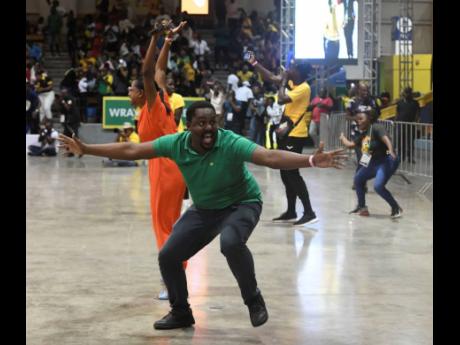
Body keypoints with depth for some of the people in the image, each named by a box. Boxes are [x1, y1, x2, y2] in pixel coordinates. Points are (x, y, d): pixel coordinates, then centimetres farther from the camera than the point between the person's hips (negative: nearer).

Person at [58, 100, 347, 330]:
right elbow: (131, 150, -12)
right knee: (168, 256, -1)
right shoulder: (176, 144, -18)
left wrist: (312, 161, -59)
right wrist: (86, 149, -13)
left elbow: (272, 157, -43)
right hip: (203, 209, 5)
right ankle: (181, 313, 24)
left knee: (231, 243, -36)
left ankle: (254, 299, -10)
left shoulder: (231, 143, -31)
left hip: (241, 204, -5)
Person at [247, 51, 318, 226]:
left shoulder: (303, 88, -18)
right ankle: (291, 212, 21)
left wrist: (283, 82, -13)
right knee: (286, 174, 13)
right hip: (288, 134, 9)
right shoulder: (292, 83, 8)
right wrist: (254, 63, 12)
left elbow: (281, 100, -27)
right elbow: (271, 77, 17)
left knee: (292, 174, -11)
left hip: (295, 135, -9)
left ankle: (309, 213, -10)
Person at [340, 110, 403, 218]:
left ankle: (396, 208, -6)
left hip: (386, 161, -10)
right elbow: (350, 145, 19)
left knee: (378, 186, -25)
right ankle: (362, 206, 35)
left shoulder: (376, 128, -15)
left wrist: (391, 151, -49)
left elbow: (386, 139, -32)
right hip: (373, 163, 10)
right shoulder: (363, 135, 10)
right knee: (358, 178, 19)